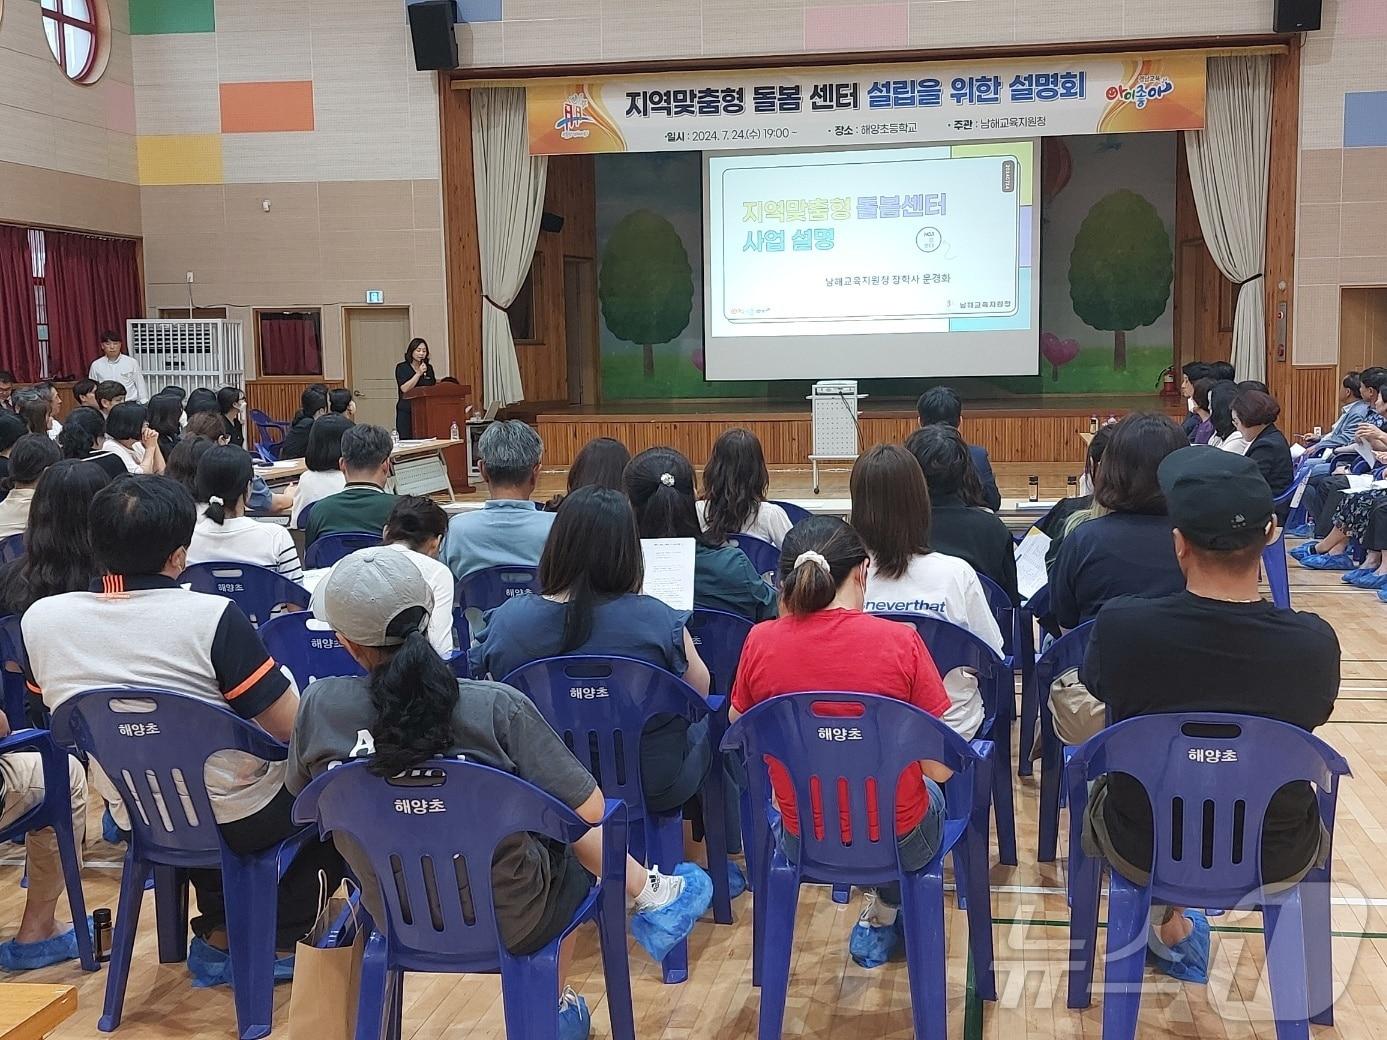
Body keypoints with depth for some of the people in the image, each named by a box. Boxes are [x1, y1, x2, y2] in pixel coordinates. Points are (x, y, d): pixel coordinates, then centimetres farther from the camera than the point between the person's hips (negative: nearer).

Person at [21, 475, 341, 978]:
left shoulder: (40, 620, -10)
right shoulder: (212, 617, -26)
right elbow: (291, 728, -21)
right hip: (237, 821, -5)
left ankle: (219, 933, 33)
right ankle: (283, 940, 21)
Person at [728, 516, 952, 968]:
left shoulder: (761, 642, -14)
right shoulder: (900, 641, -20)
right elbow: (940, 767, -15)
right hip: (899, 843, -2)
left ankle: (881, 911, 39)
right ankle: (884, 913, 35)